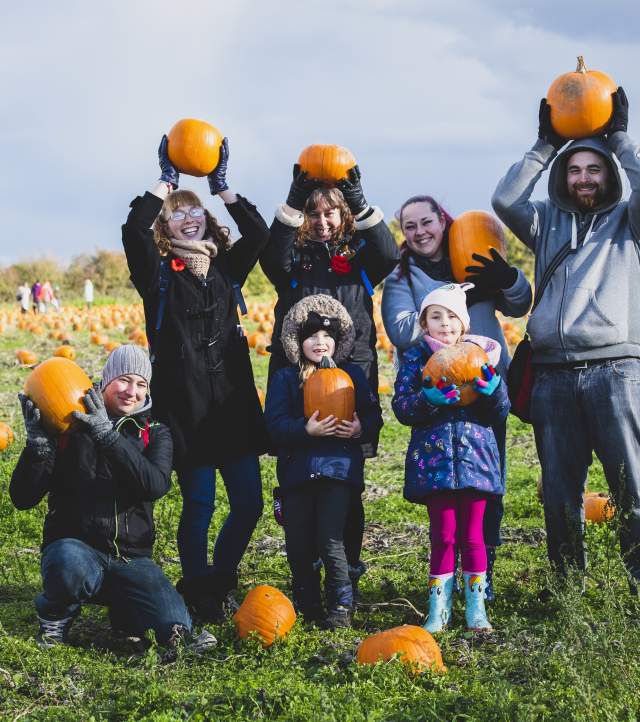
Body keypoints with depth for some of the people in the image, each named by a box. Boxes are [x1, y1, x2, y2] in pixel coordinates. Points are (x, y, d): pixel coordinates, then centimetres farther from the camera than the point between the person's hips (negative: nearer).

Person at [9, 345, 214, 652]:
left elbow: (156, 486, -18)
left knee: (176, 625, -23)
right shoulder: (69, 427, 0)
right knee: (71, 566, -39)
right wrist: (38, 443, -22)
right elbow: (22, 499, -5)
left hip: (131, 558, 2)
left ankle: (123, 612, 11)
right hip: (74, 547, -2)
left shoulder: (155, 434, 6)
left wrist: (108, 435, -26)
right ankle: (54, 616, -4)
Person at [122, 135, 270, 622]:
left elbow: (259, 233, -1)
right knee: (199, 504, 1)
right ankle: (198, 594, 17)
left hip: (234, 404, 4)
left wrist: (221, 185, 1)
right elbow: (134, 229, -16)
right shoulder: (158, 274, 1)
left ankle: (219, 581, 25)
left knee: (249, 502, 5)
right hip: (184, 408, -4)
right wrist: (166, 180, -7)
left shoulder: (226, 268, 13)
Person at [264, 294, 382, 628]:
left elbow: (373, 415, 7)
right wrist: (306, 429, -20)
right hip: (297, 470, 2)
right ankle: (307, 606, 22)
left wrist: (361, 428, -14)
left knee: (330, 540, -11)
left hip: (338, 467, -2)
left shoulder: (352, 375, 11)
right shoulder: (284, 378, 8)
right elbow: (275, 423, -4)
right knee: (298, 544, 4)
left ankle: (341, 606, 3)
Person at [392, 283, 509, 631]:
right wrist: (430, 398, -22)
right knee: (443, 534, 0)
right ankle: (439, 608, 10)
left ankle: (476, 606, 14)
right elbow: (401, 407, -4)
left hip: (475, 455, 1)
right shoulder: (415, 358, 4)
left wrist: (493, 389, -15)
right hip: (435, 456, -1)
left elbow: (501, 412, 6)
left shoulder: (481, 353, 8)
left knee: (472, 535, 4)